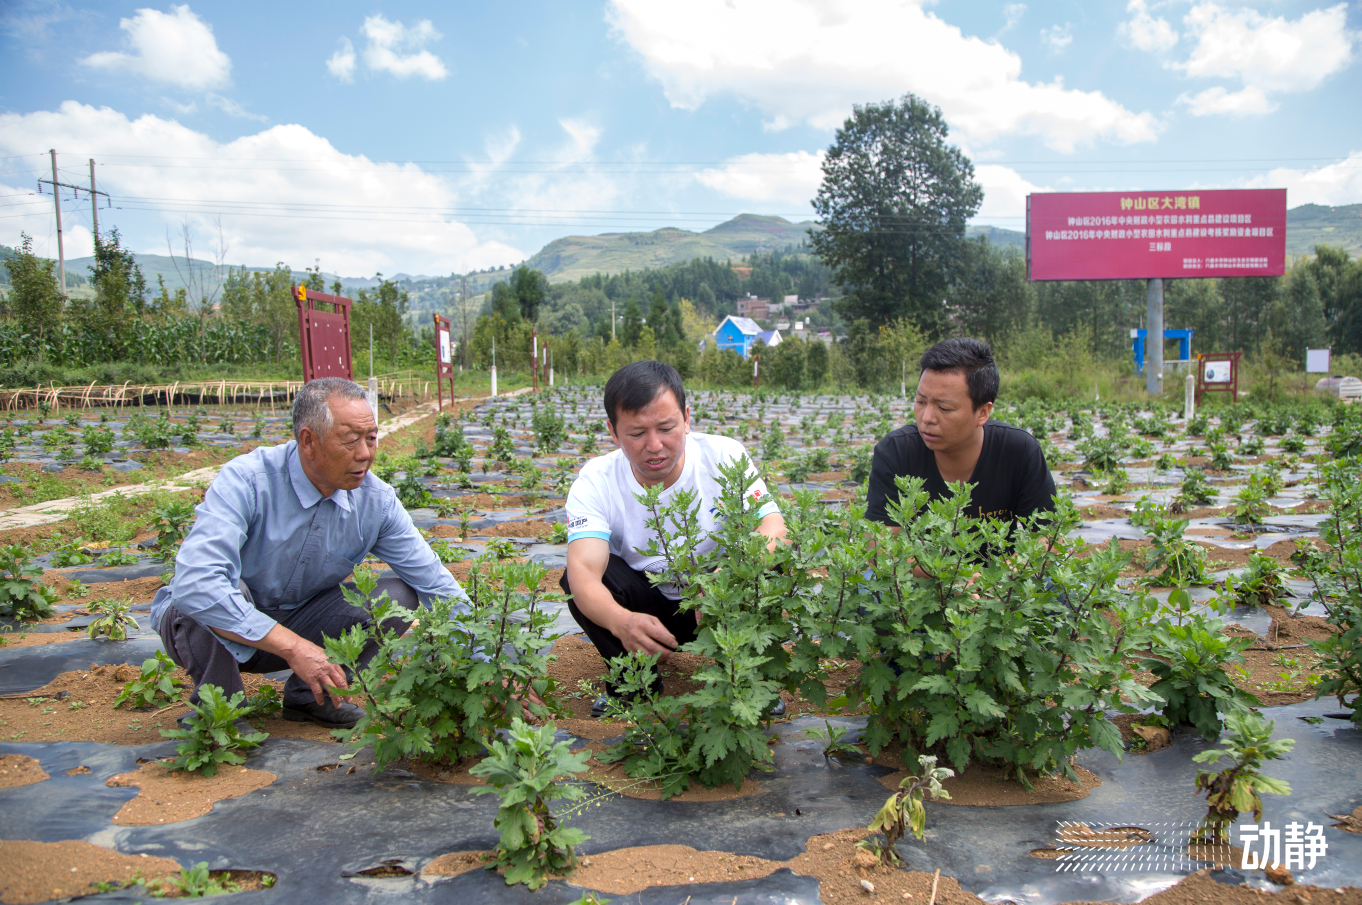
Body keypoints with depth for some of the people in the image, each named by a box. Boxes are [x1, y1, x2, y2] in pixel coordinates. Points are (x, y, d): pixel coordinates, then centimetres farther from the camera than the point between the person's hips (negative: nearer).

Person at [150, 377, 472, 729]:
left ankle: (309, 695, 1)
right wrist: (293, 647, -40)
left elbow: (435, 581, -8)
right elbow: (194, 585, -40)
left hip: (298, 621, 4)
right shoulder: (246, 481, -28)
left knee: (398, 594, -15)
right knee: (214, 595, -36)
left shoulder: (376, 501, -13)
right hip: (226, 631, -4)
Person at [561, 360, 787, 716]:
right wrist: (621, 621, -58)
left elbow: (775, 528, -28)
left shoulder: (724, 456, -19)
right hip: (645, 604, 0)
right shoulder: (596, 482, -21)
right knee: (576, 579, -27)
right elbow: (584, 571, -35)